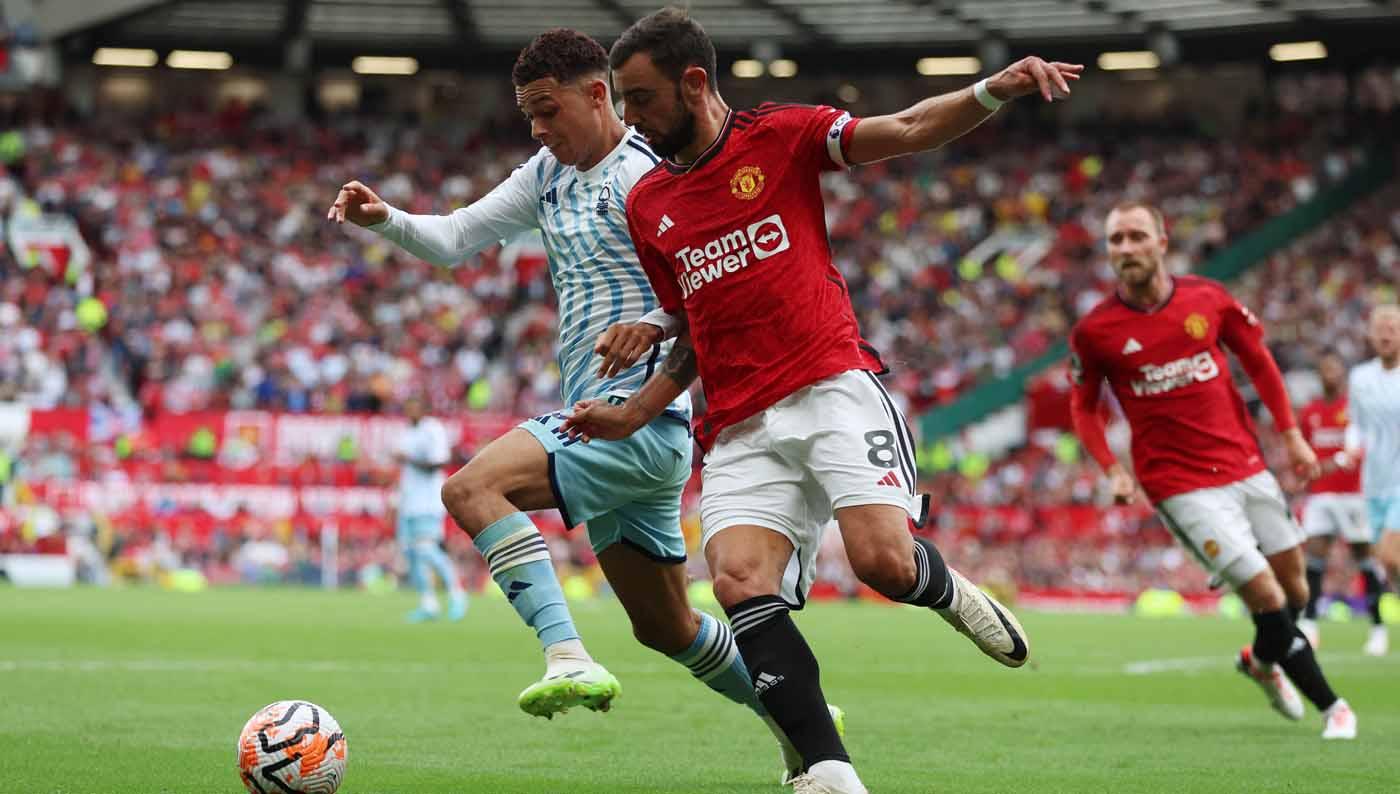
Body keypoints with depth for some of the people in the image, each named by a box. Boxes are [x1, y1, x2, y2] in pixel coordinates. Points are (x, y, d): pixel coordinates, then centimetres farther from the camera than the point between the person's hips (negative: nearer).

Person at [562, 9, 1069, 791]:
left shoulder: (781, 137, 3)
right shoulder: (646, 205, 17)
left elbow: (909, 131, -7)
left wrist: (995, 89, -24)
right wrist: (633, 414, 13)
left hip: (834, 388, -4)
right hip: (741, 427, 4)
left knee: (884, 561, -23)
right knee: (739, 582, -21)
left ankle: (947, 589, 15)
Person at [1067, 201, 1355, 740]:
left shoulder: (1208, 299, -2)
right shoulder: (1094, 331, -9)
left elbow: (1258, 361, 11)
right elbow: (1083, 406, 5)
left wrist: (1290, 434, 7)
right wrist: (1113, 469, -8)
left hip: (1247, 467, 4)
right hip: (1182, 487, -4)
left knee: (1294, 588, 10)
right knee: (1267, 596, -12)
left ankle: (1262, 661, 43)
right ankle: (1330, 706, 5)